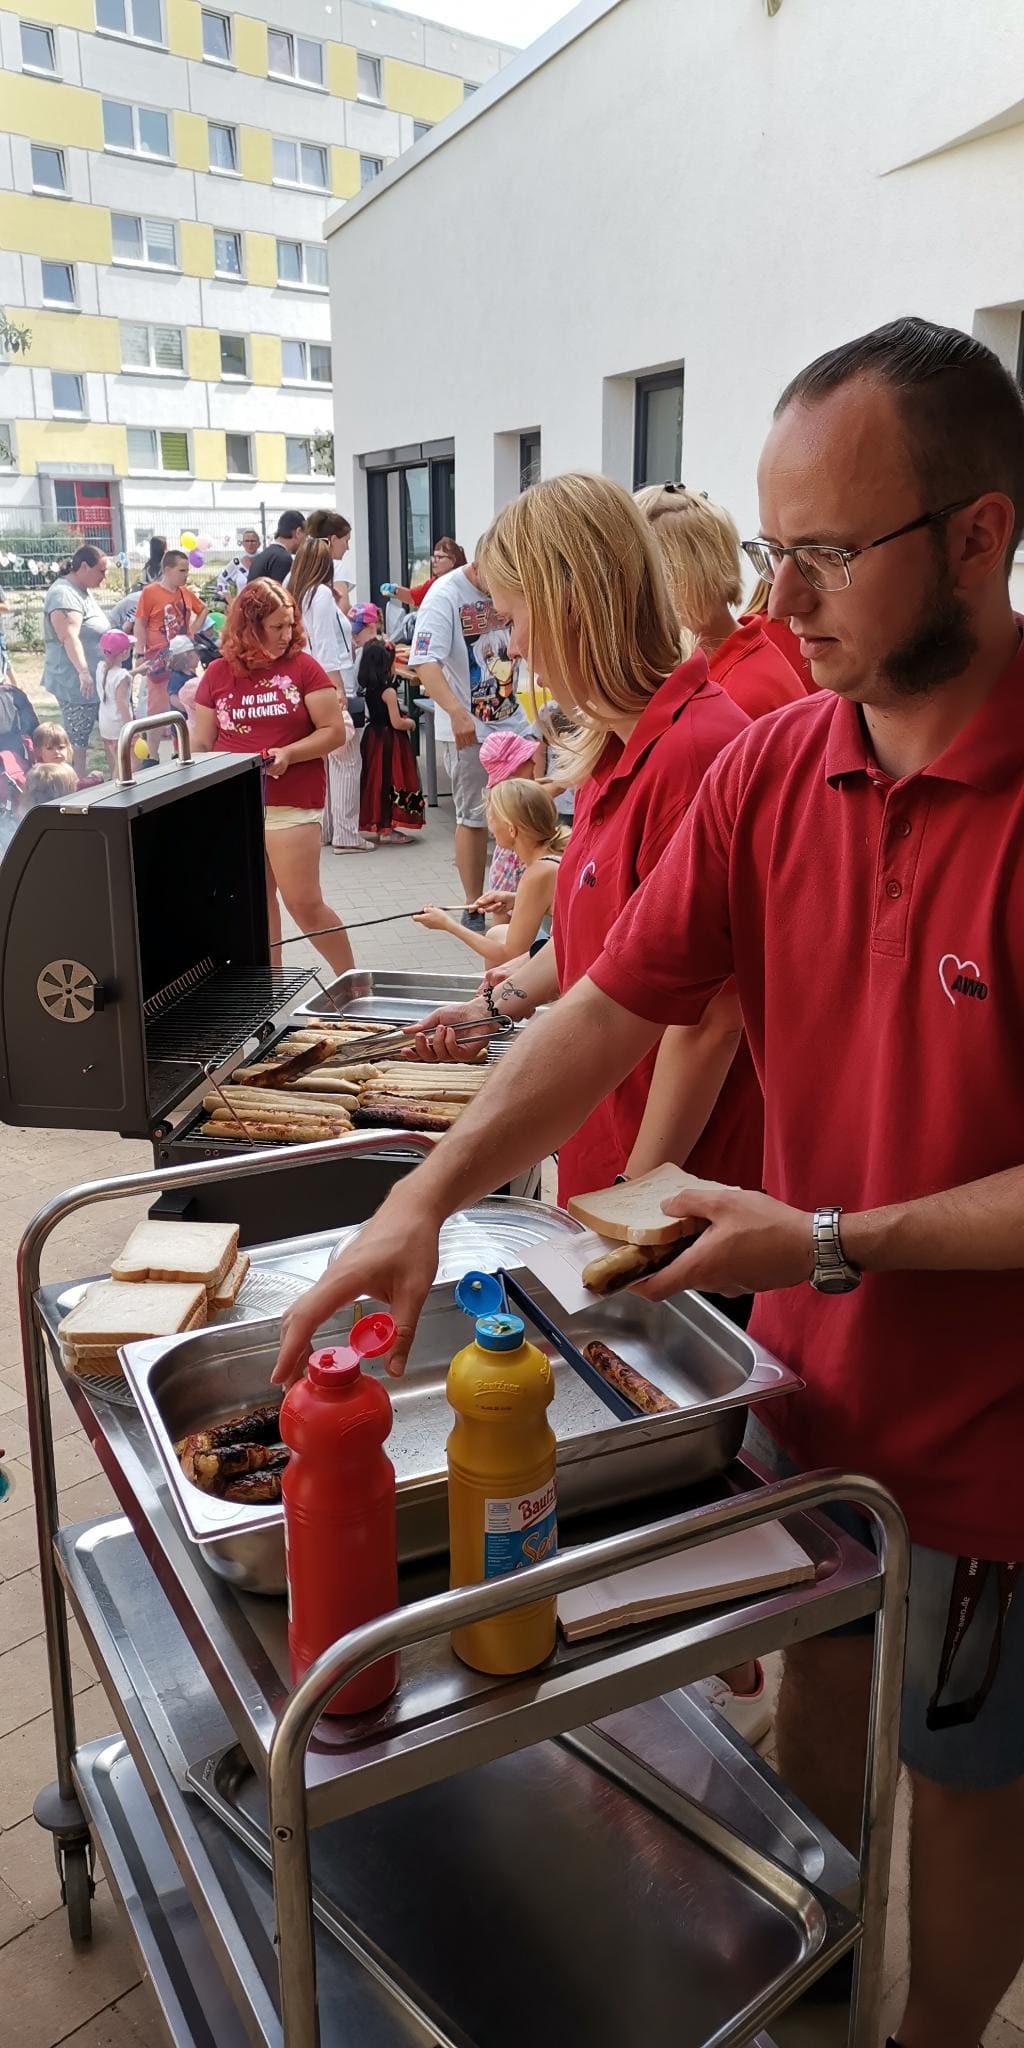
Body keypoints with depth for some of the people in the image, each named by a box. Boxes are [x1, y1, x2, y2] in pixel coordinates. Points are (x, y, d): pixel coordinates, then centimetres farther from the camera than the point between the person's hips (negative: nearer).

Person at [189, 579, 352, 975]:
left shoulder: (302, 666, -1)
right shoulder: (218, 674, 6)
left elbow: (335, 730, -4)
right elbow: (201, 743, 11)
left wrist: (288, 753, -18)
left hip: (292, 804, -3)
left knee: (304, 903, -4)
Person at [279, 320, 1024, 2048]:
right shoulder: (772, 767, -5)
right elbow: (614, 1011, -6)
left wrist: (835, 1242, -22)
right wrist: (426, 1199, -15)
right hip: (805, 1358, 6)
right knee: (813, 1661, 27)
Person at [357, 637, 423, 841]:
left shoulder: (367, 690, 5)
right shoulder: (389, 692, -18)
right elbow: (397, 723, -20)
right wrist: (411, 723, -1)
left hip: (373, 737, 8)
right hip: (390, 740, -8)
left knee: (376, 779, 14)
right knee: (391, 780, -2)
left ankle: (375, 823, 21)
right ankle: (387, 828, -1)